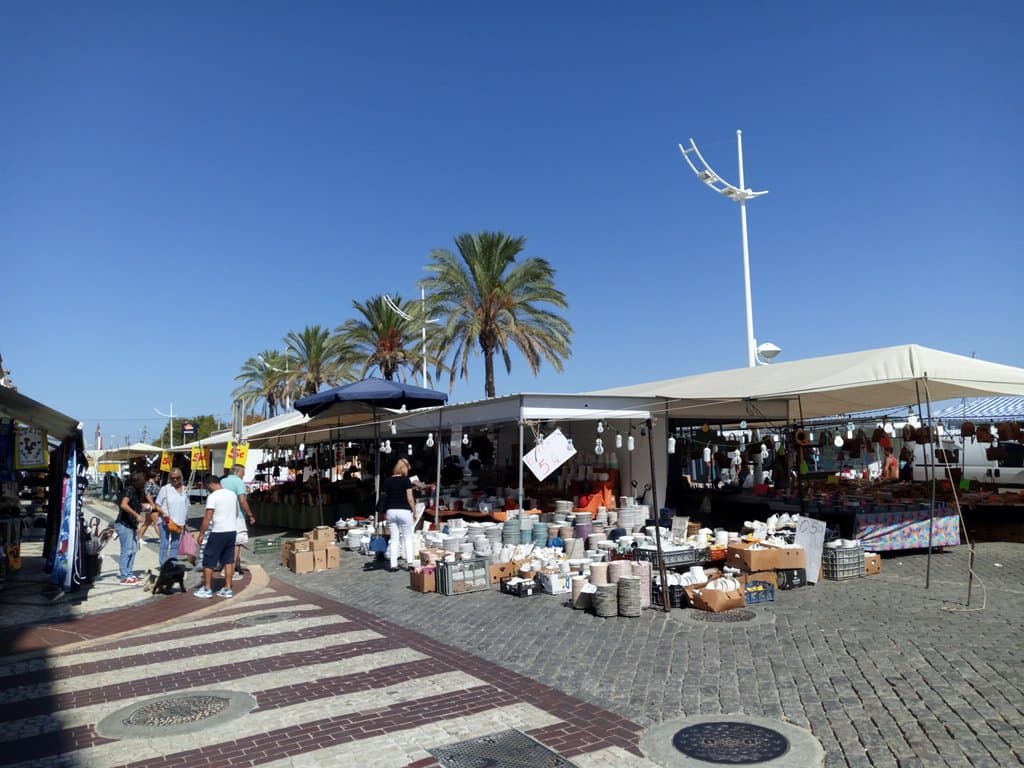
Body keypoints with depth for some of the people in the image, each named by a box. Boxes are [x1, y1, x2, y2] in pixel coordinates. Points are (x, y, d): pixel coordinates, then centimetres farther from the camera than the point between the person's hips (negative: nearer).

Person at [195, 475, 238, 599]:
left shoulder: (213, 496, -12)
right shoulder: (232, 494, 9)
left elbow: (208, 517, -15)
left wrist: (201, 533, -8)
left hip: (218, 533, -6)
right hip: (231, 531, 7)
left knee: (209, 561, 6)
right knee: (229, 560, 11)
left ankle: (207, 589, 11)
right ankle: (227, 589, 13)